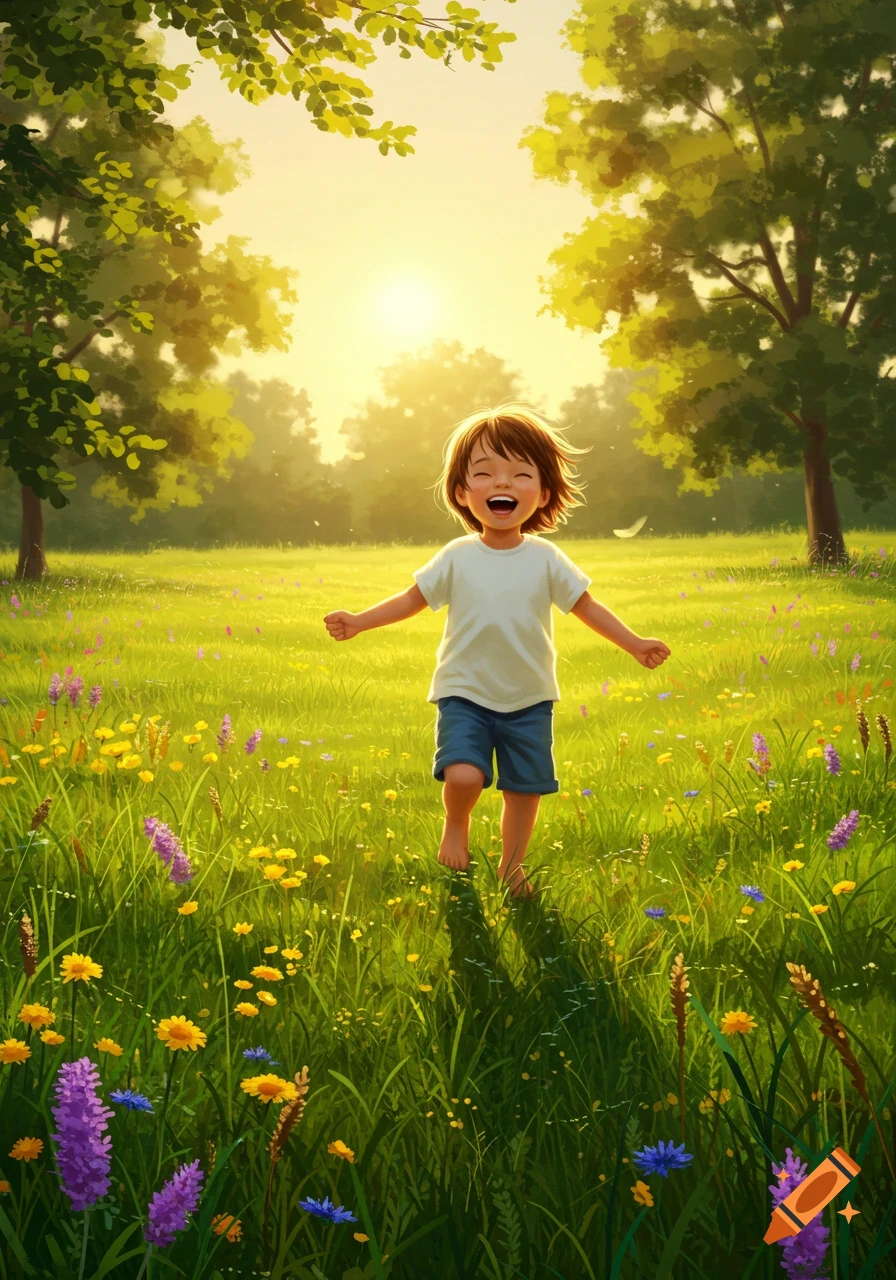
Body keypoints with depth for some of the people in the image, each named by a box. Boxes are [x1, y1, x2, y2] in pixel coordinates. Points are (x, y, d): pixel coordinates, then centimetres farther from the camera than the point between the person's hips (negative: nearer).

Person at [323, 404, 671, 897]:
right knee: (463, 775, -20)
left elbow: (587, 607, 4)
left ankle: (511, 865, 31)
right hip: (464, 695, -2)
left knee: (525, 788, 8)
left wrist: (635, 644, 0)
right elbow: (412, 599, 4)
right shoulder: (456, 558, -6)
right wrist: (358, 622, -4)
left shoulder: (547, 560, -4)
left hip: (529, 700, 2)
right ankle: (456, 826, 13)